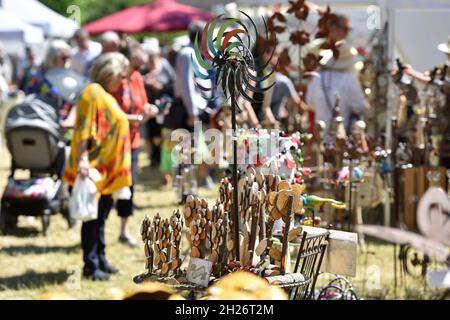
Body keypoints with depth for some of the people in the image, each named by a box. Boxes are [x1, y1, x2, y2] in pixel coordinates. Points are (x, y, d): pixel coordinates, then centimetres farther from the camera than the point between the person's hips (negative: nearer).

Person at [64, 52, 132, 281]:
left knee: (100, 217, 14)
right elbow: (84, 129, -21)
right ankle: (90, 266, -2)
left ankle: (100, 260, 21)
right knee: (93, 217, -5)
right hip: (94, 168, -10)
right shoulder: (93, 93, -14)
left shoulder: (106, 96, 16)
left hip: (107, 169, 10)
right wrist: (82, 159, -28)